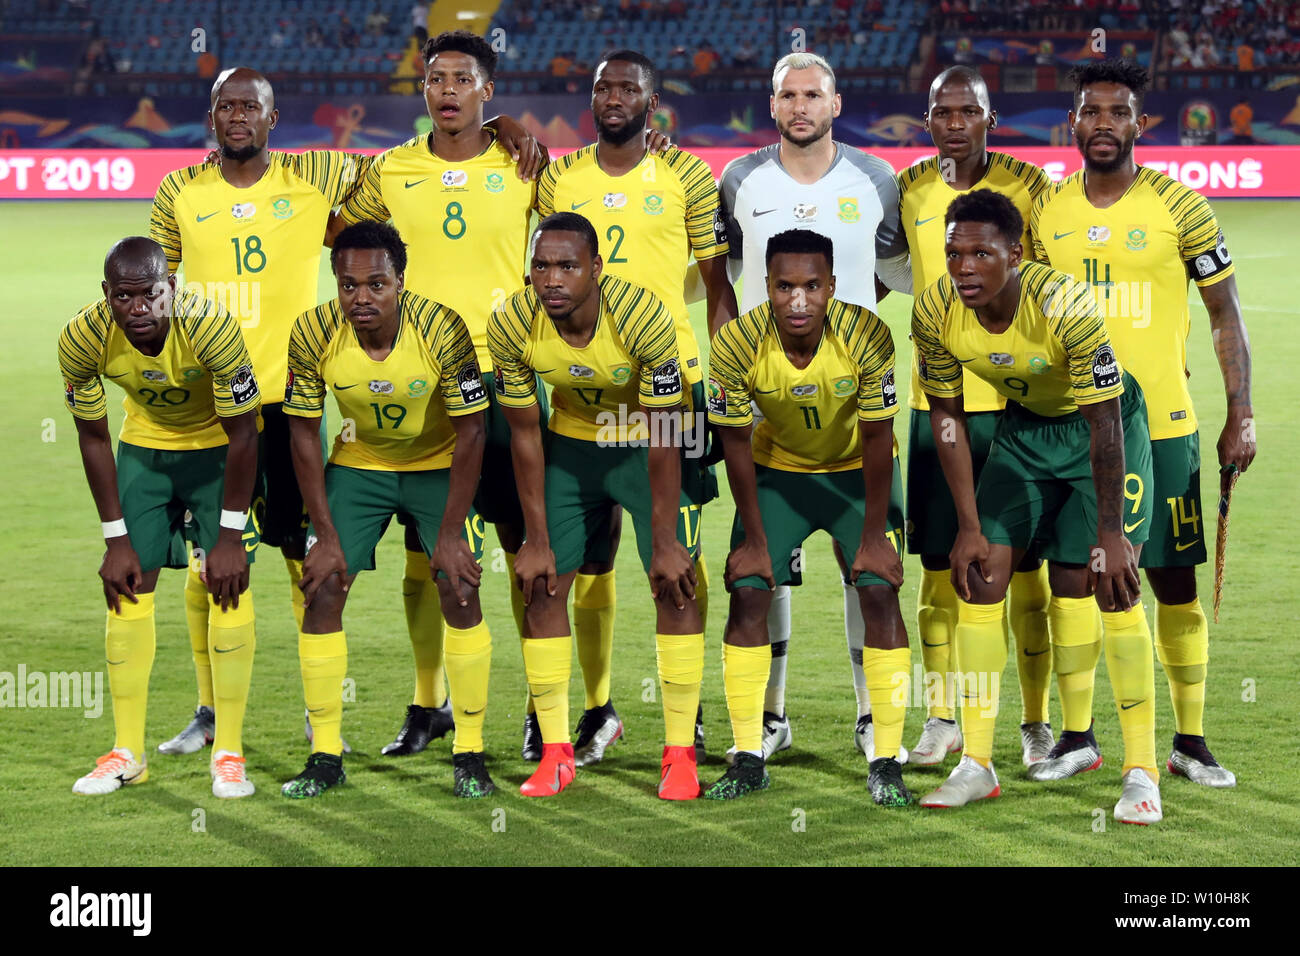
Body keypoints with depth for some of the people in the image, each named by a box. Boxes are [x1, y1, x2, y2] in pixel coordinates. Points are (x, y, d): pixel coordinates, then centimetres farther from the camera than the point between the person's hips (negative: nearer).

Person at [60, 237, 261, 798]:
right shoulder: (83, 339, -25)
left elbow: (242, 436, -22)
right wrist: (117, 539, -9)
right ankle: (127, 753, 6)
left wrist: (230, 536, -19)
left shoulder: (211, 328, -35)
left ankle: (229, 753, -4)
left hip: (220, 447, -3)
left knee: (228, 586, -12)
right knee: (128, 589, -3)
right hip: (144, 444, 3)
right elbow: (93, 438, -9)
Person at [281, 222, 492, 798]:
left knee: (460, 590, -13)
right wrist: (326, 536, -11)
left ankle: (470, 753, -1)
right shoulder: (314, 334, -22)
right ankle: (325, 756, 2)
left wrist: (451, 533, -18)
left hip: (438, 465, -2)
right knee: (322, 590, -8)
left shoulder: (443, 330, -28)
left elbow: (470, 433, -18)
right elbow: (303, 433, -10)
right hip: (358, 464, 2)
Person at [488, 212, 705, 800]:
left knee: (676, 585, -12)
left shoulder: (642, 317, -32)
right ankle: (556, 754, 6)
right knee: (543, 589, -3)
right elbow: (524, 434, -10)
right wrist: (537, 541, -8)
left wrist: (664, 542, -21)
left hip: (647, 447, -3)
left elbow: (663, 438, -24)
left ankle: (680, 754, -4)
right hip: (571, 447, 3)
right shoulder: (512, 325, -23)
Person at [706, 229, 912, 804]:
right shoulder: (736, 344, -27)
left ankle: (887, 764, -8)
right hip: (777, 470, 1)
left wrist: (874, 536, -16)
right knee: (747, 595, -9)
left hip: (858, 470, -1)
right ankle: (748, 761, 1)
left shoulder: (867, 336, -30)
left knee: (880, 593, -14)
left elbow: (877, 441, -20)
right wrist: (754, 539, -11)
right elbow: (736, 444, -14)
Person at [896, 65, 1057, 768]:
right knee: (938, 565, 6)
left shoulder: (1028, 187, -4)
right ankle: (940, 719, 16)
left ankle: (1036, 722, 11)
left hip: (1014, 399, -3)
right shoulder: (909, 189, 4)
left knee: (1023, 566, 1)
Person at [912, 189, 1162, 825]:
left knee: (1110, 583, -15)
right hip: (1023, 426, 5)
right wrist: (969, 526, -6)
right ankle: (977, 765, 5)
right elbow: (946, 415, -5)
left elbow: (1105, 423, -26)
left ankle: (1141, 772, -6)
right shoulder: (935, 313, -19)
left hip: (1102, 425, -5)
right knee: (981, 575, -4)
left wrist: (1110, 533, -24)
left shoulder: (1064, 306, -34)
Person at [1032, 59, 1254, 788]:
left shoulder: (1179, 207, -5)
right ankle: (1077, 737, 15)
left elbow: (1226, 312, -1)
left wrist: (1241, 415, -5)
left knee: (1176, 583, 0)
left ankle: (1191, 741, 10)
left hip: (1161, 426, -3)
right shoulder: (1046, 212, 5)